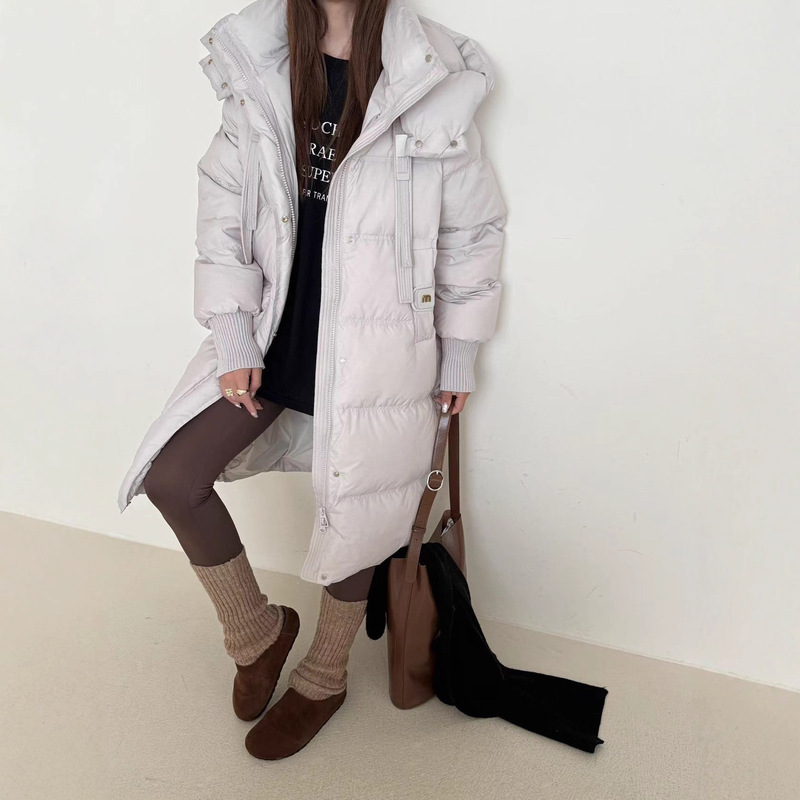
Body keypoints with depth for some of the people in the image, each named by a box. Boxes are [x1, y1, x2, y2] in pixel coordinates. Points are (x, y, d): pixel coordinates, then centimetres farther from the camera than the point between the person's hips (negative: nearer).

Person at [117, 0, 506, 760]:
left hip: (377, 347, -3)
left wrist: (459, 354, 2)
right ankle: (258, 630, 26)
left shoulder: (434, 79, -9)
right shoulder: (258, 64, 0)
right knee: (170, 476, -1)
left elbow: (472, 228, -2)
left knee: (354, 510, 11)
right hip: (275, 332, 4)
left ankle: (323, 680, 39)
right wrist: (233, 337, -2)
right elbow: (223, 204, 3)